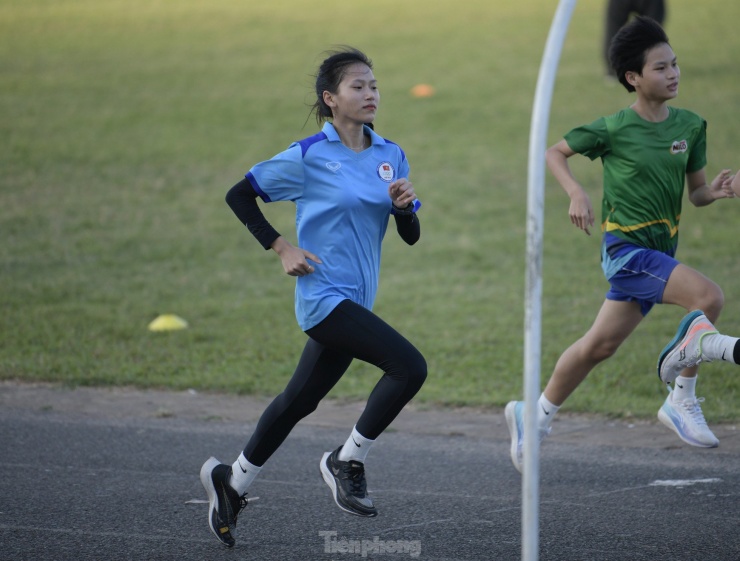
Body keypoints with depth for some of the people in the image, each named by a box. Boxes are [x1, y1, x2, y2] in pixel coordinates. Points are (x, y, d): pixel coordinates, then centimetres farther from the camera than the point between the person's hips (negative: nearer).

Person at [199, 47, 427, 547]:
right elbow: (239, 195, -1)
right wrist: (282, 249, -8)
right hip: (324, 294, -7)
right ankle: (348, 461, -5)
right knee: (409, 366, -21)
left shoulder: (391, 156, 7)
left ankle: (232, 481, 33)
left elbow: (411, 236, 9)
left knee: (299, 401, 16)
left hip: (354, 300, 7)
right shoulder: (308, 157, -9)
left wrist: (405, 206, -12)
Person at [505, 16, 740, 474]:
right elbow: (555, 152, 1)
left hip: (659, 253, 6)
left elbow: (695, 191, 10)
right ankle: (683, 399, -3)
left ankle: (535, 416, 29)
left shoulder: (691, 126, 3)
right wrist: (577, 193, -16)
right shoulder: (614, 129, -11)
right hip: (626, 249, -6)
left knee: (599, 345, 12)